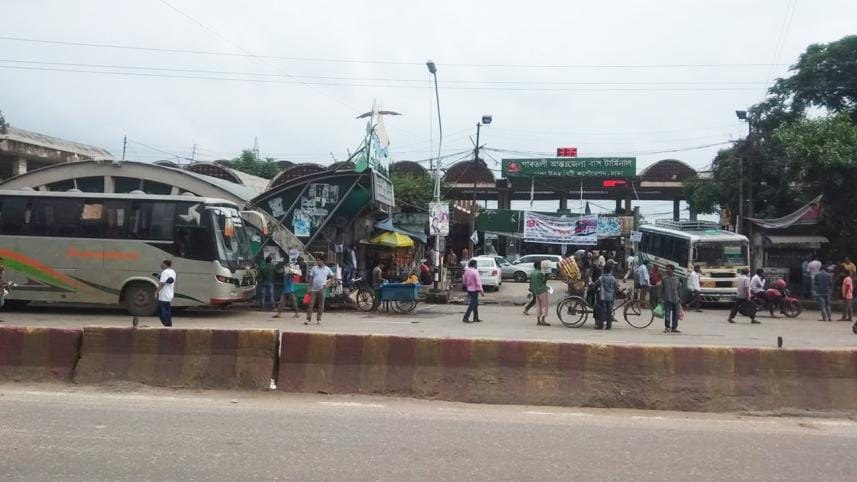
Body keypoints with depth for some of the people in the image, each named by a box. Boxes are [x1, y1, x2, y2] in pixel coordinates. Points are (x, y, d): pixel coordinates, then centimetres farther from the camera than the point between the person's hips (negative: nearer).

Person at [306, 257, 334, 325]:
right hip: (313, 289, 0)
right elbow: (310, 278, 4)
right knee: (310, 304, -4)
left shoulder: (327, 269, 4)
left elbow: (332, 277, 14)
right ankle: (308, 319, 0)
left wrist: (328, 284, 0)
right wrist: (309, 288, -1)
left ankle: (318, 319, 12)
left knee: (321, 305, 3)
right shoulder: (314, 268, 4)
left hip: (321, 289, 0)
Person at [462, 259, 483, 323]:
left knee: (475, 304, 17)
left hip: (469, 289, 8)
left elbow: (464, 281, 15)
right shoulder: (475, 271, -17)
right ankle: (465, 318, -9)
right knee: (472, 304, -5)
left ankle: (476, 318, 22)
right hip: (474, 290, -8)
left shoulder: (466, 271, 6)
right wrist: (481, 290, -14)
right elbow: (478, 282, -18)